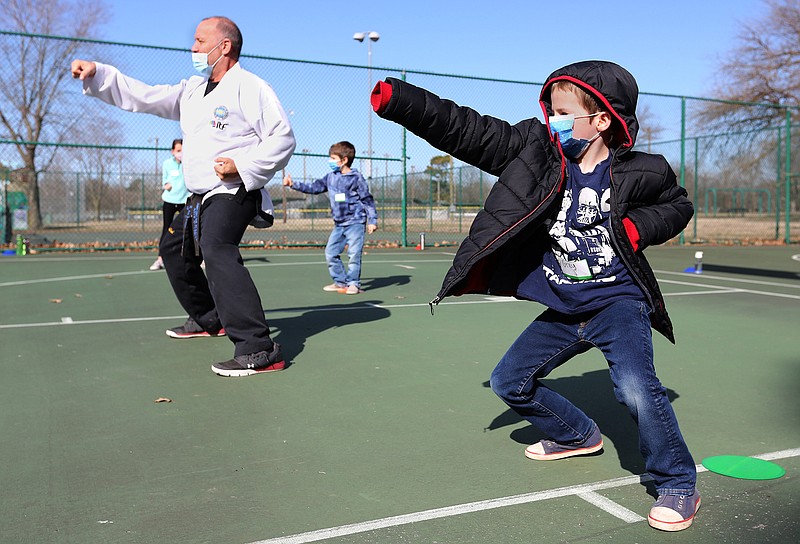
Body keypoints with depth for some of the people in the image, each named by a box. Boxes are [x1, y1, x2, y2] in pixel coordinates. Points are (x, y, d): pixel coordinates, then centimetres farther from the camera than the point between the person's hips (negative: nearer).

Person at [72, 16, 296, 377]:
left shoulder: (250, 88, -10)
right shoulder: (192, 90, 17)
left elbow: (282, 138, -15)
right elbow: (145, 97, 19)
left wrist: (243, 166, -23)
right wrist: (97, 75, 12)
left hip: (234, 193, -10)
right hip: (201, 198, 11)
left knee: (216, 249, -34)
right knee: (174, 250, 23)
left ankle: (258, 350, -41)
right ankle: (208, 320, 40)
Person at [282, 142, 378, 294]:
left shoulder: (356, 178, -7)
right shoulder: (330, 177, 10)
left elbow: (367, 199, -5)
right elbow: (314, 188, 16)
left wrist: (372, 220, -8)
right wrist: (294, 184, 10)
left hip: (355, 222, -7)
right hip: (339, 224, 7)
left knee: (354, 253, -9)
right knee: (330, 252, 6)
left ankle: (353, 283, 2)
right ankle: (340, 282, 16)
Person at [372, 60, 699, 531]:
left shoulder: (640, 172, -9)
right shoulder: (537, 151, -6)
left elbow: (678, 204, 11)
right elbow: (467, 130, -12)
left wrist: (641, 226, -11)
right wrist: (398, 100, -21)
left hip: (618, 302, -4)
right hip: (563, 310, 5)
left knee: (636, 387, -27)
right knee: (510, 381, 10)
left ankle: (678, 484, -1)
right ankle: (578, 436, 37)